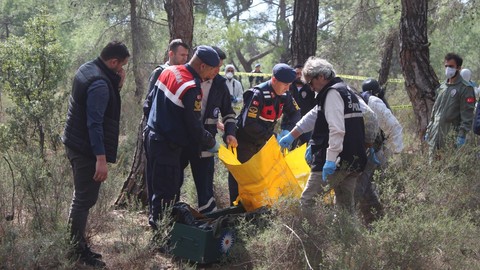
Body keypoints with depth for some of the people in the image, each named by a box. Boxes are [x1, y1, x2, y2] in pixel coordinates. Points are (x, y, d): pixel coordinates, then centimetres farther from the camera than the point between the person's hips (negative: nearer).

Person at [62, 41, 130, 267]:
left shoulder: (87, 68, 7)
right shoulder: (100, 84, -23)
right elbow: (94, 123, -26)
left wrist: (117, 85, 0)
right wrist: (101, 158, -26)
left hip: (76, 143, 10)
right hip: (87, 149, -10)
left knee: (82, 196, 17)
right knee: (85, 199, -4)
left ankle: (77, 245, 25)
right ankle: (77, 251, 2)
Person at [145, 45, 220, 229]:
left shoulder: (169, 71, 5)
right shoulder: (191, 89, -23)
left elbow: (152, 101, 18)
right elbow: (194, 127, -17)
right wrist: (211, 143, 0)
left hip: (153, 136, 10)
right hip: (168, 145, -10)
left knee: (156, 185, 19)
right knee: (167, 193, -2)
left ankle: (155, 220, 30)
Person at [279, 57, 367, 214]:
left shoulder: (332, 93, -10)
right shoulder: (346, 91, 22)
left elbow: (336, 129, -22)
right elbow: (313, 116, 29)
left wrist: (330, 159, -27)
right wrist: (291, 136, 35)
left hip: (335, 161, -10)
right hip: (355, 160, 10)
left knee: (307, 200, -7)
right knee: (347, 205, 14)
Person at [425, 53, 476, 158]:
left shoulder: (465, 89, -5)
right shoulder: (442, 87, 16)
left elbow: (467, 114, -11)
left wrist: (462, 134, -18)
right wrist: (428, 130, 18)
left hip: (451, 135, -7)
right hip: (435, 133, 7)